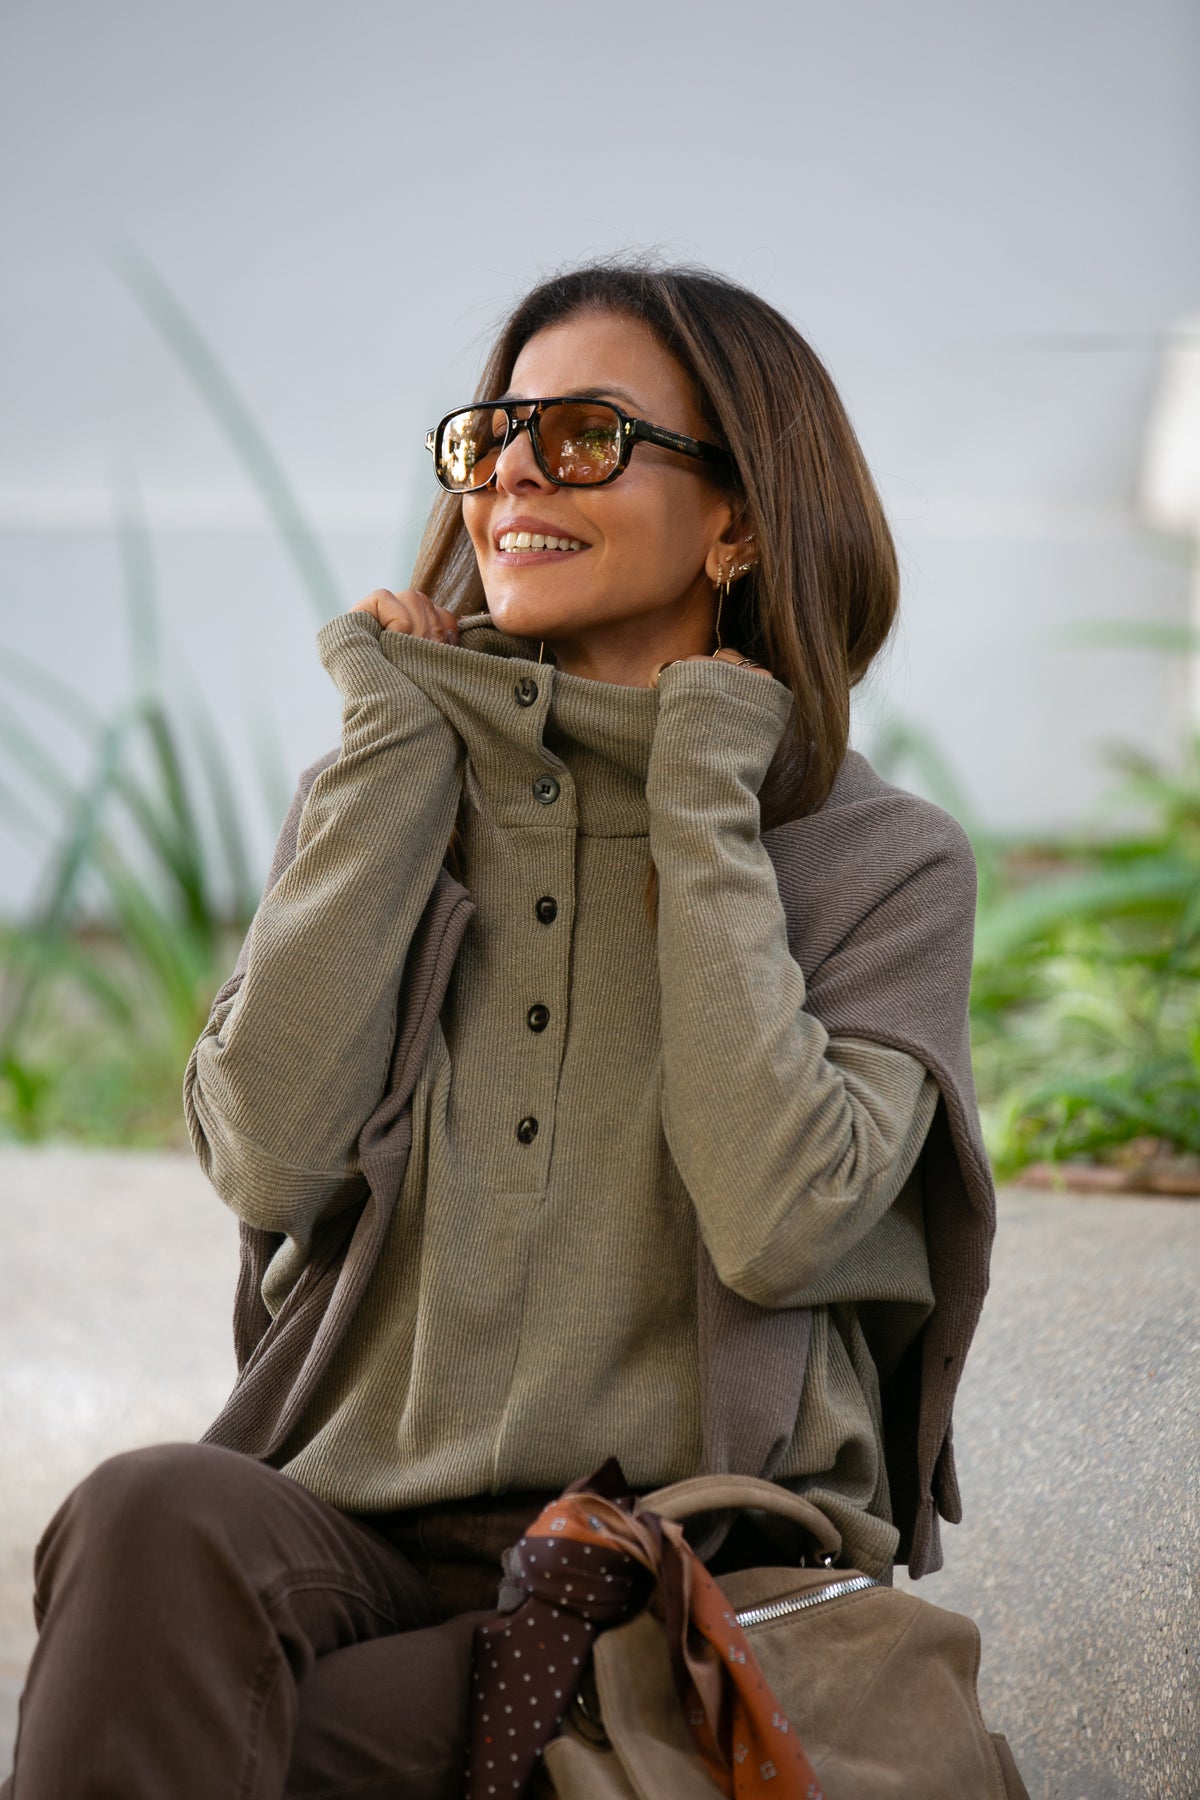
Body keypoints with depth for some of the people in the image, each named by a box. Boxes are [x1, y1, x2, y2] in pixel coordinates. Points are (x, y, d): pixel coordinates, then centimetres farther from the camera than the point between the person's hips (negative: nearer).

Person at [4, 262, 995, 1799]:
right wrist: (395, 750, -2)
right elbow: (267, 1161, -6)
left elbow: (779, 1228, -16)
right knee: (155, 1526, -32)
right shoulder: (388, 789, 12)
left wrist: (701, 807, -8)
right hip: (360, 1525, 3)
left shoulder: (885, 864, 3)